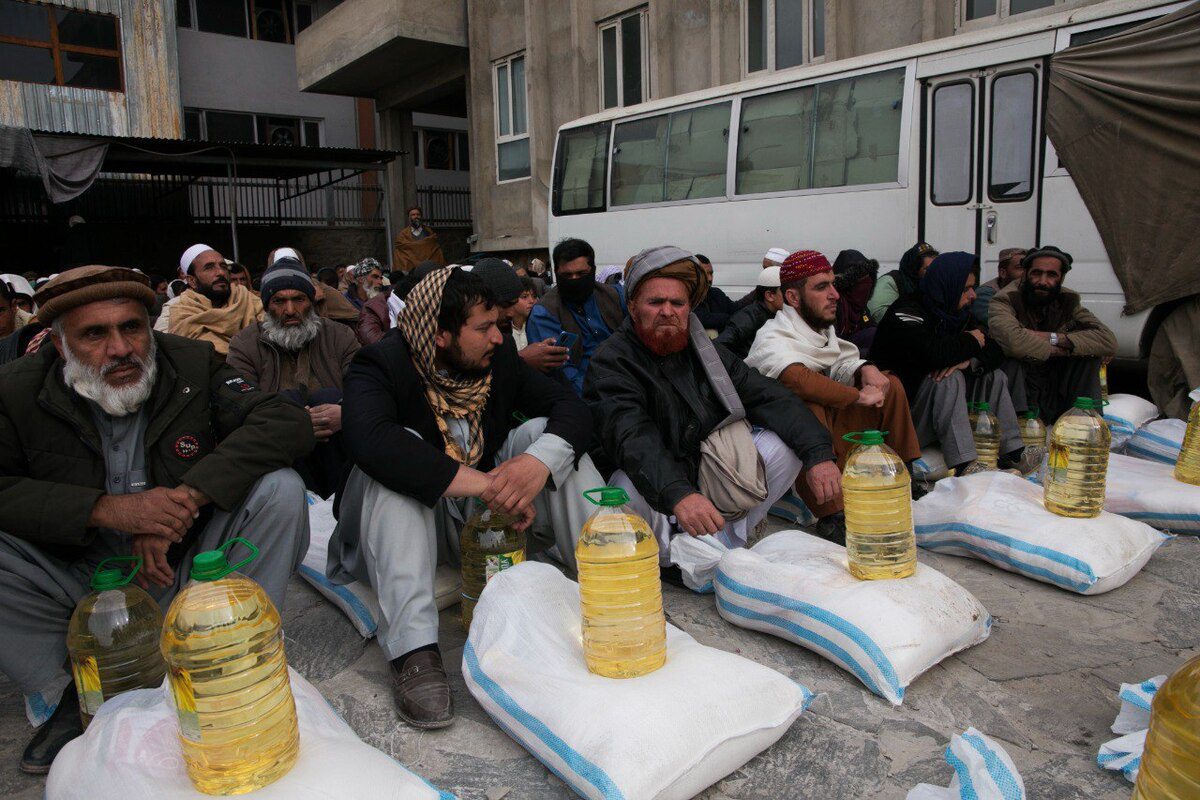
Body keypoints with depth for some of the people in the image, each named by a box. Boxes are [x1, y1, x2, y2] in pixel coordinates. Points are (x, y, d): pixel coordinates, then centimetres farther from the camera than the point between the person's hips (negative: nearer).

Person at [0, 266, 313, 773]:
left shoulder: (194, 365, -8)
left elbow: (288, 423, -21)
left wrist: (187, 496, -30)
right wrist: (105, 509, -29)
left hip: (190, 574, 0)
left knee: (279, 490, -23)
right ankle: (64, 697, -5)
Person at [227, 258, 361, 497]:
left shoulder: (340, 337, 7)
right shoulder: (244, 345, 4)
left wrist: (344, 414, -30)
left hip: (336, 449, 1)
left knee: (329, 396, -24)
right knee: (287, 400, -25)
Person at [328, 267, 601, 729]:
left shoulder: (499, 356, -2)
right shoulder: (382, 365, -18)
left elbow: (572, 407, -9)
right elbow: (370, 439, -38)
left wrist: (539, 462, -31)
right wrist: (485, 484, -41)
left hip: (484, 517, 4)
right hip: (404, 522, -4)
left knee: (546, 433, -14)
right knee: (398, 455, -32)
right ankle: (412, 649, -39)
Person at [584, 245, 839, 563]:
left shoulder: (705, 351, 5)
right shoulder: (612, 362, -13)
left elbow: (770, 397, -3)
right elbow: (632, 438, -31)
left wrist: (818, 454, -19)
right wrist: (678, 495, -48)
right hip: (658, 496, -5)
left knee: (785, 446, -9)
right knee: (628, 489, -37)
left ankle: (725, 541, -4)